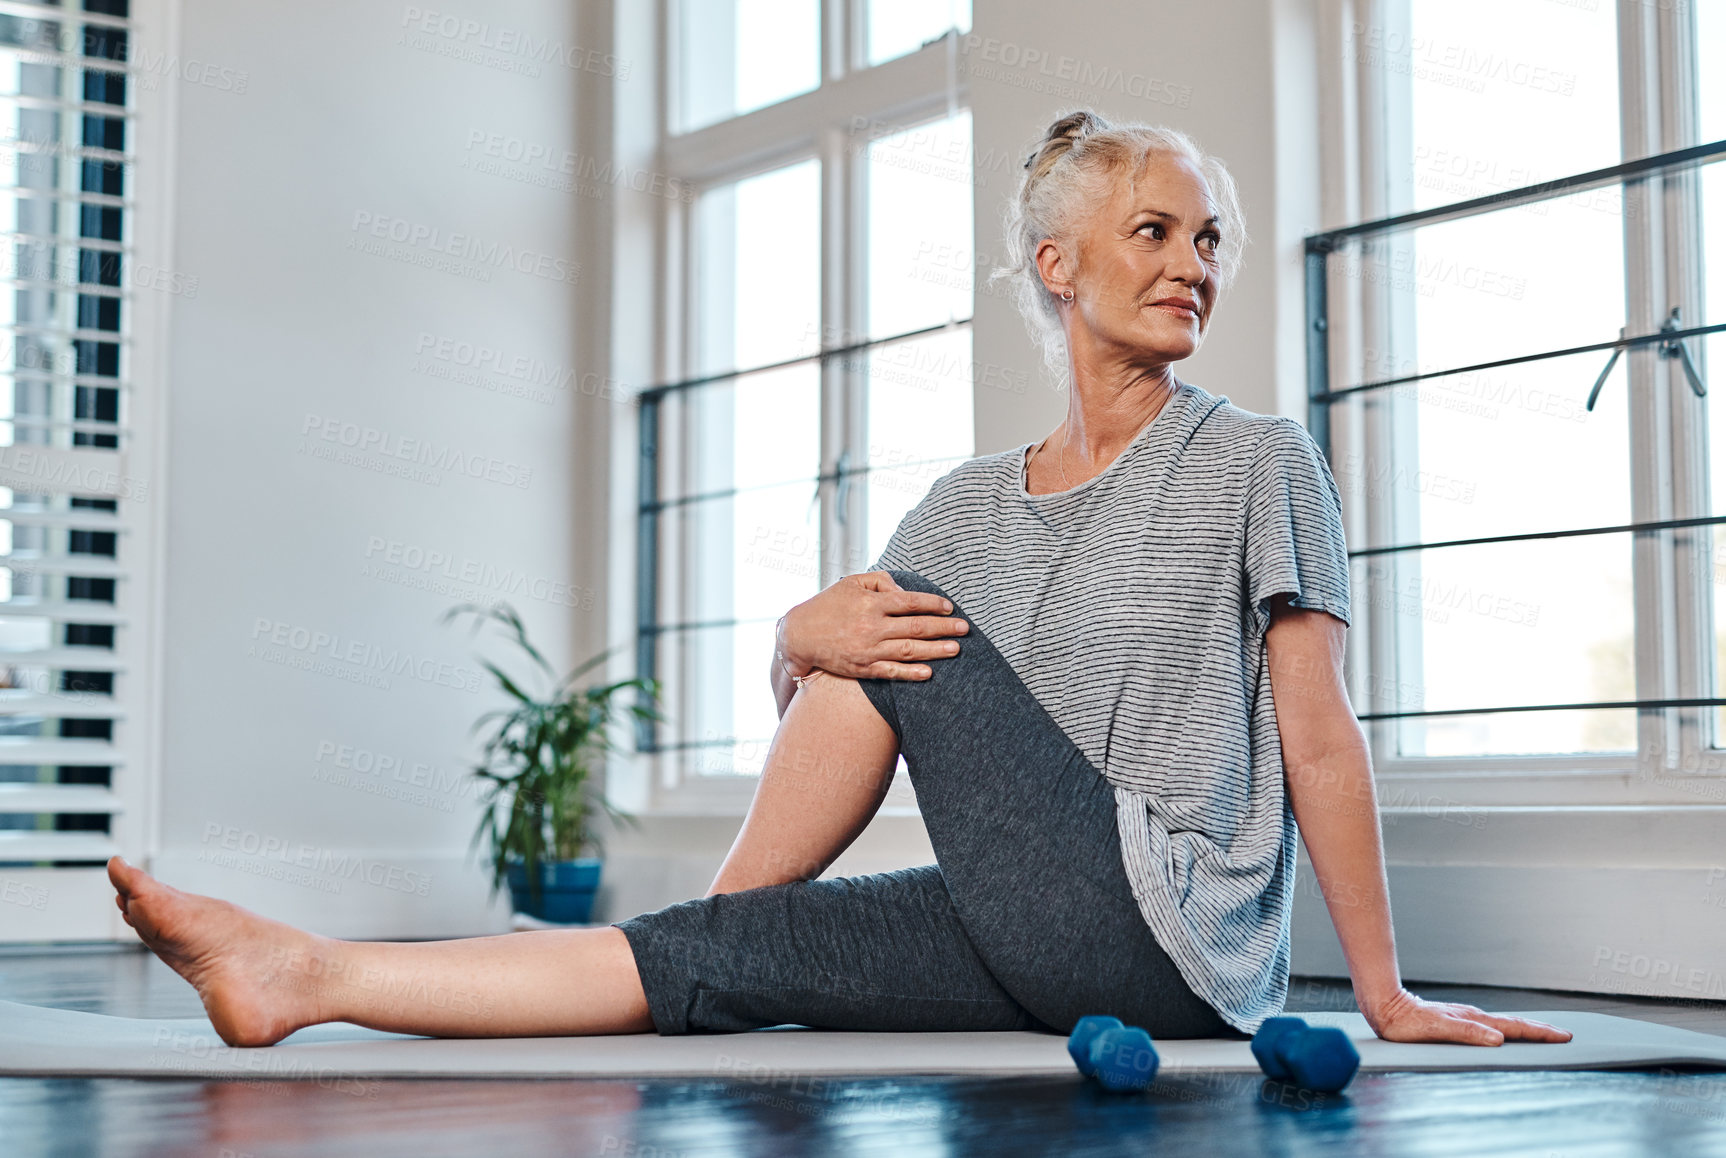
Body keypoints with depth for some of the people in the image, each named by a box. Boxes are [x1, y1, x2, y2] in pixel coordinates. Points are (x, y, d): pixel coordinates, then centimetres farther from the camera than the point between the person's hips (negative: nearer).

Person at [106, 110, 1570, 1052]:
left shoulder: (1257, 462, 0)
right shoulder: (972, 501, 13)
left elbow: (1320, 736, -3)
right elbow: (802, 694, 11)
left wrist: (1386, 994, -4)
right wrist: (803, 636, -14)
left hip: (1174, 938, -5)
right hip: (1038, 948, 5)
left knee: (909, 636, -14)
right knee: (706, 956, -11)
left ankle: (730, 910, 0)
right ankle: (314, 977, -11)